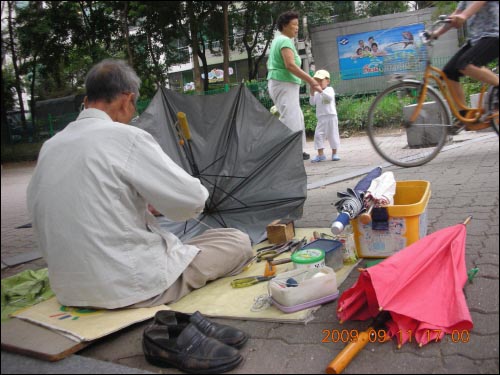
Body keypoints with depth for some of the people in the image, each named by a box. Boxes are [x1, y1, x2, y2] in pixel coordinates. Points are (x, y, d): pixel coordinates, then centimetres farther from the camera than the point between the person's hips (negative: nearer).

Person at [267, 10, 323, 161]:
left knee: (297, 117, 15)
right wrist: (311, 80, -23)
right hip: (284, 85, -11)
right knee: (290, 119, -14)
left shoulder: (278, 40, 19)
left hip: (278, 84, 11)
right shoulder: (285, 41, -12)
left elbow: (269, 64, 26)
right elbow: (290, 65, -25)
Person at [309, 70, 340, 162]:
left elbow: (330, 97, -21)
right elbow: (312, 103, 4)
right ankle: (320, 154, -1)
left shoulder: (329, 89, -1)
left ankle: (334, 153, 14)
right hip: (321, 118, 4)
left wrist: (320, 90, -29)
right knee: (318, 135, -5)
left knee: (332, 135, 2)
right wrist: (312, 93, -8)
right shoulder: (316, 93, 13)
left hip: (331, 116, -4)